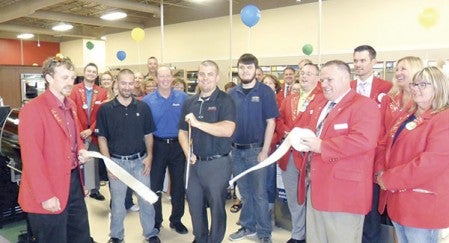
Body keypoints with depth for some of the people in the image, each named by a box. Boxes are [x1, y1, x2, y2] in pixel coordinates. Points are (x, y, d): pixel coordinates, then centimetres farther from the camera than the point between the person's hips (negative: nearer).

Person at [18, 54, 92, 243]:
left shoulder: (70, 105, 9)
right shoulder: (33, 109, -17)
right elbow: (31, 157, -19)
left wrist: (80, 149, 2)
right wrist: (45, 195, -20)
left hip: (74, 181, 8)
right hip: (50, 189, -7)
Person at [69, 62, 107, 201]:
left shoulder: (102, 92, 4)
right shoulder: (75, 89, -1)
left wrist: (91, 130, -10)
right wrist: (79, 131, -14)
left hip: (94, 134, 2)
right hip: (79, 133, -2)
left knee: (95, 162, 10)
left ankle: (95, 190, 22)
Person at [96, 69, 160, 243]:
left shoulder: (143, 107, 0)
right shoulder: (106, 109, -6)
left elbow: (148, 135, 7)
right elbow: (102, 138, -3)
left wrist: (149, 156, -3)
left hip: (140, 160, 2)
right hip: (117, 161, -1)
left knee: (146, 199, 9)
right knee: (117, 202, 12)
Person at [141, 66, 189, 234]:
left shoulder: (183, 98, 0)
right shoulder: (147, 100, -2)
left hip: (178, 146, 1)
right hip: (157, 146, 0)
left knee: (178, 185, 10)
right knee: (155, 185, 9)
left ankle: (176, 220, 28)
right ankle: (155, 221, 27)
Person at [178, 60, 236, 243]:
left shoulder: (225, 101, -10)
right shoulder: (189, 102, 7)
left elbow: (227, 130, -25)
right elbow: (182, 132, 12)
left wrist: (198, 123, -29)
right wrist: (187, 152, -6)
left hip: (218, 163, -5)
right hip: (194, 162, 5)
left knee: (216, 206, 9)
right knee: (195, 205, 17)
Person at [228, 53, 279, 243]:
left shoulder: (265, 92, -5)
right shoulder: (232, 93, 6)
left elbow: (270, 122, -7)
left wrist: (265, 150, -13)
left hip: (256, 149, -4)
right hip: (236, 150, 4)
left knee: (259, 193, 3)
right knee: (244, 191, 15)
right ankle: (247, 226, 30)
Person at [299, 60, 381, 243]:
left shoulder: (364, 106, -11)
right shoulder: (318, 106, 18)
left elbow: (363, 140, -25)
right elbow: (303, 127, 21)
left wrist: (322, 146, -21)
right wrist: (302, 138, -4)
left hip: (344, 191, -8)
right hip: (315, 187, 8)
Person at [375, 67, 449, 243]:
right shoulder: (407, 117, 14)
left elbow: (433, 161, -24)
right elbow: (386, 145, 15)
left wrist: (389, 179, -20)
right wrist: (380, 171, -5)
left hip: (421, 203, -8)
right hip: (397, 199, 8)